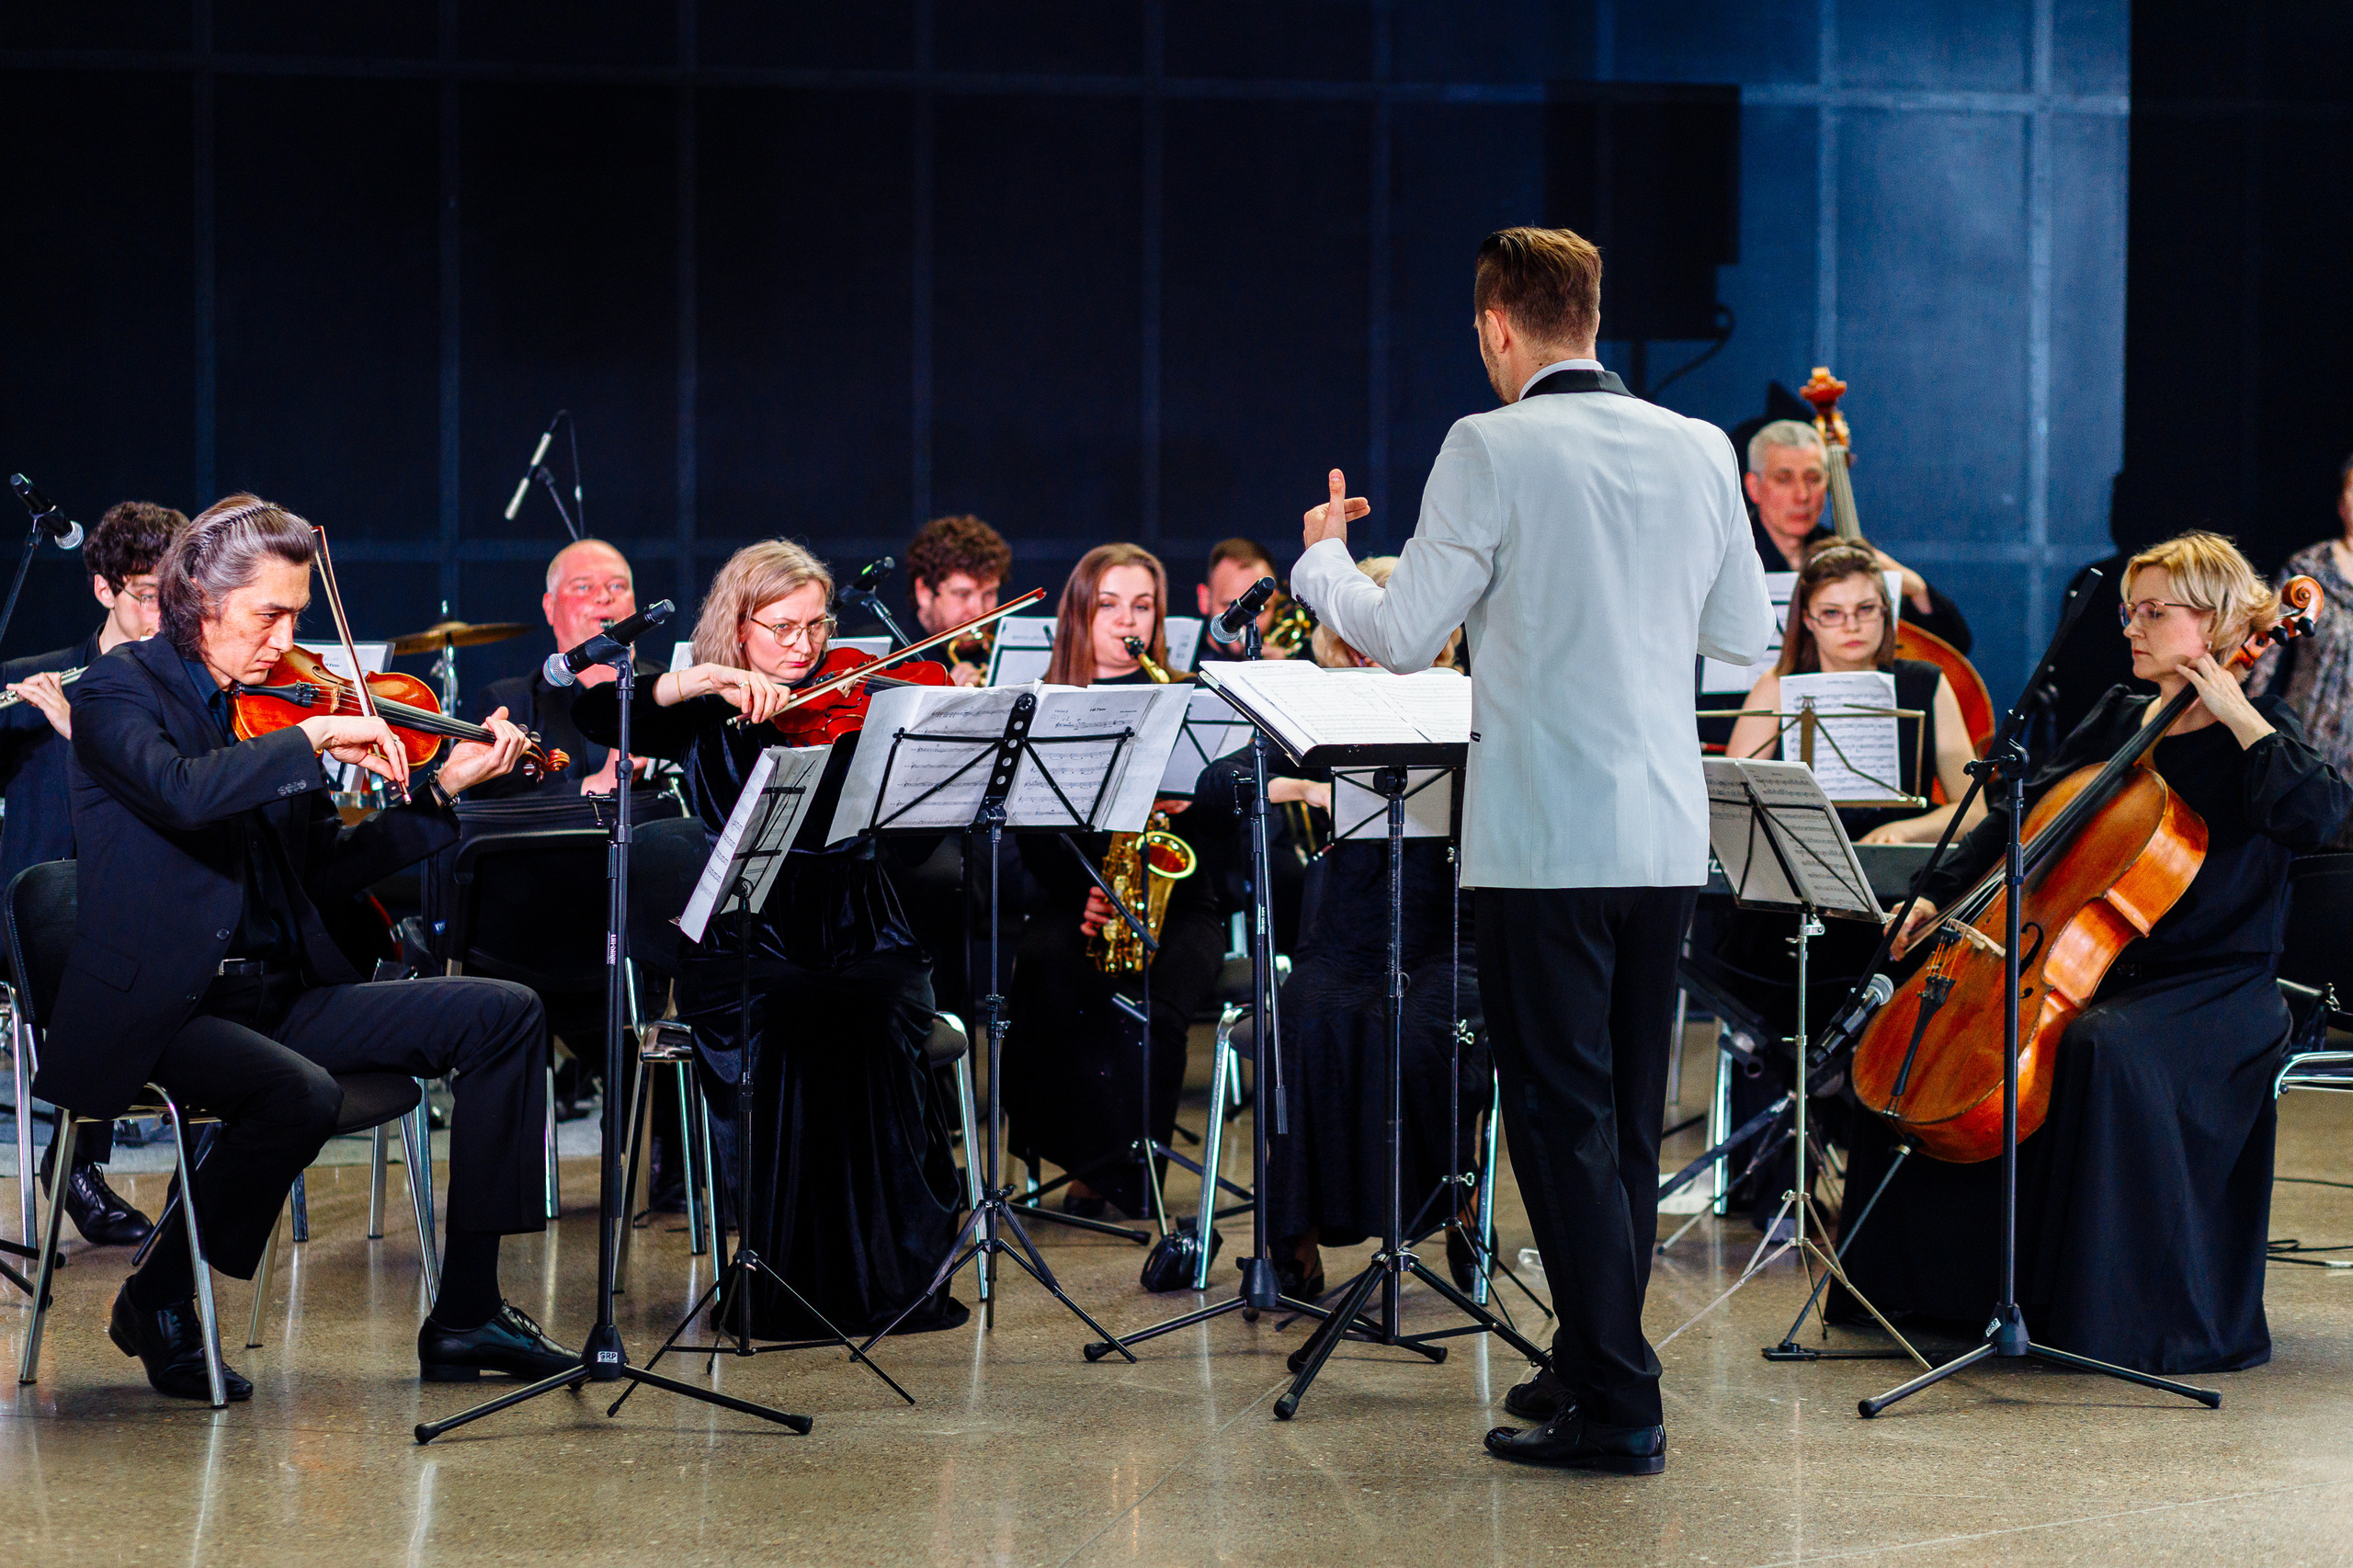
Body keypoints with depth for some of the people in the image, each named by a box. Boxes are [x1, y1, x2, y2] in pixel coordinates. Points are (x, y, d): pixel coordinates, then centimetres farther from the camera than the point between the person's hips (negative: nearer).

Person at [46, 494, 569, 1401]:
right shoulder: (121, 689, -6)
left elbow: (324, 873, 14)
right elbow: (182, 791, -29)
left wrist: (440, 792, 6)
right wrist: (314, 738, -25)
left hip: (274, 996, 8)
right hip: (158, 1012, -7)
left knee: (501, 1016, -3)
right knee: (300, 1094, -36)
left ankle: (467, 1315, -2)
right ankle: (159, 1300, -9)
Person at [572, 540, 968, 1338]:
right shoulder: (707, 719, 9)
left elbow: (903, 845, -2)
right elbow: (594, 714, -8)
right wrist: (700, 680, -20)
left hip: (862, 943, 1)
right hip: (745, 950, -1)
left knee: (875, 1019, -31)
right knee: (775, 1030, -33)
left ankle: (900, 1271, -20)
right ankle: (784, 1279, -20)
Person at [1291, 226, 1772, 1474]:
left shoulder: (1492, 451, -11)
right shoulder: (1699, 450, 6)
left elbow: (1403, 636, -7)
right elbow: (1745, 636, 13)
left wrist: (1321, 556, 12)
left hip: (1544, 843, -6)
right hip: (1667, 838, 6)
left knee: (1565, 1118, -2)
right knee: (1628, 1117, 16)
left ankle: (1616, 1406, -3)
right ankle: (1596, 1360, 27)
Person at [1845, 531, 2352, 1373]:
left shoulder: (2258, 732, -5)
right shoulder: (2119, 718, 14)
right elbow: (2028, 807, 18)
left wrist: (2239, 717, -20)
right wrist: (1940, 894, 8)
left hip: (2214, 987, -7)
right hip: (2098, 966, 7)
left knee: (2107, 1048, -38)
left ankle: (2141, 1316, -29)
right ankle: (1926, 1280, 10)